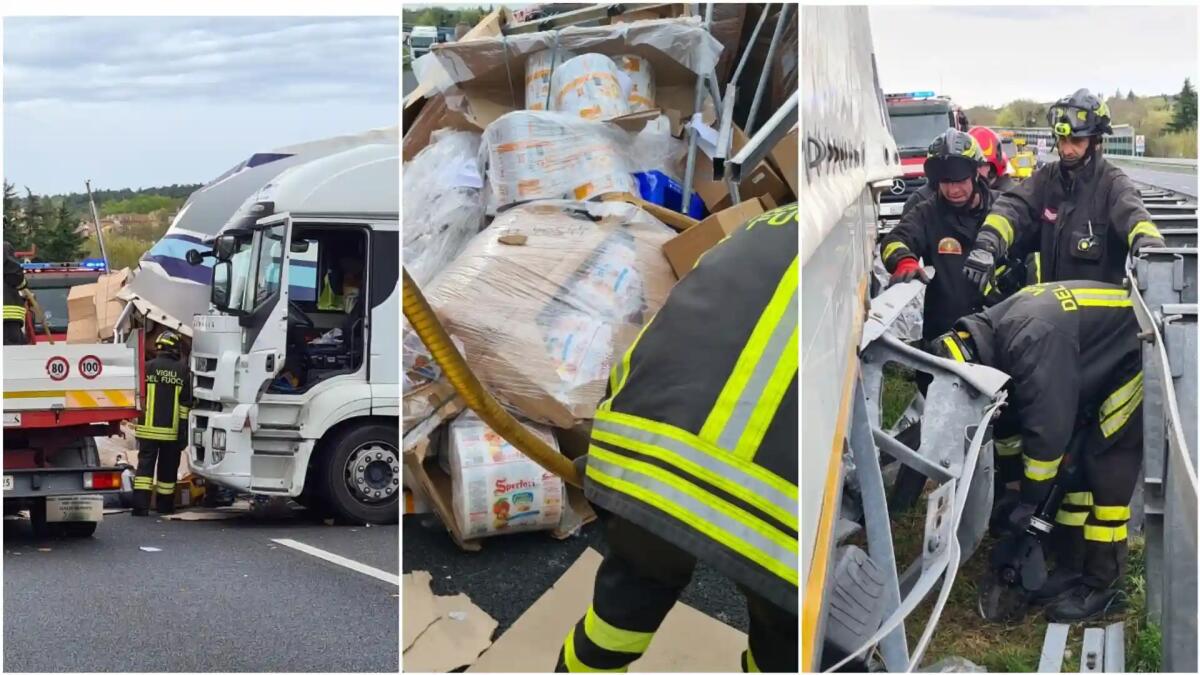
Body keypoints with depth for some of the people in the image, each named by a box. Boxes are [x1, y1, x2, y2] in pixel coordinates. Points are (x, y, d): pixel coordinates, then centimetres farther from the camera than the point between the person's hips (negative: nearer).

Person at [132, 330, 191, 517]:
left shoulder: (148, 367, -4)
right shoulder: (182, 370, -1)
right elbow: (185, 403, -1)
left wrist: (138, 423, 14)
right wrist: (184, 431, 3)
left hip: (149, 429, -1)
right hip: (172, 430, 1)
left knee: (145, 464, 0)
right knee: (168, 468, 11)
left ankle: (141, 504, -12)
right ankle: (164, 505, 20)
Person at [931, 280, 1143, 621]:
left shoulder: (1033, 341, -33)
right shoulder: (995, 333, -2)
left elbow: (1048, 426, -31)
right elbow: (1012, 408, 10)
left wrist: (1028, 500, -21)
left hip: (1139, 356, -10)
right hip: (1109, 367, 10)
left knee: (1104, 465, -11)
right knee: (1073, 463, 8)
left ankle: (1102, 586, -4)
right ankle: (1072, 568, 15)